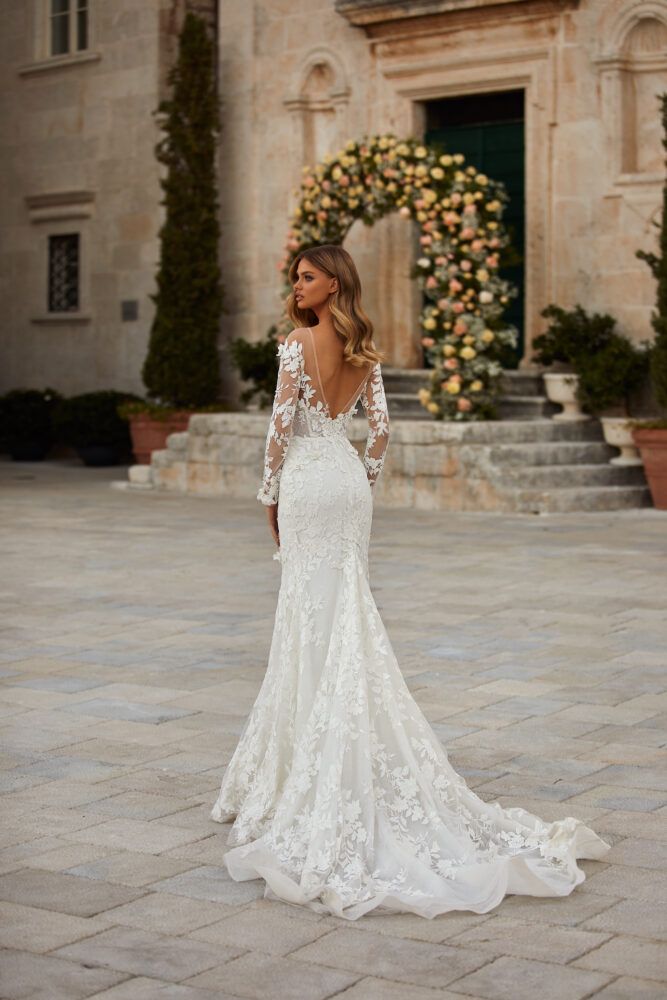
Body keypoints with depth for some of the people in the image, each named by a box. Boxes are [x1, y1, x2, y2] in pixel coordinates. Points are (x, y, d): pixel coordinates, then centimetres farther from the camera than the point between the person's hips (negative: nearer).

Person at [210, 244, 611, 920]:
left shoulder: (299, 342, -12)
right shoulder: (364, 348, 7)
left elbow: (282, 424, -14)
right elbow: (381, 426, 8)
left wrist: (269, 494, -4)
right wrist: (364, 479, 17)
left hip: (308, 478, -6)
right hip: (349, 478, 6)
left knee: (314, 615, -3)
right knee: (342, 614, 12)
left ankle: (318, 758, 1)